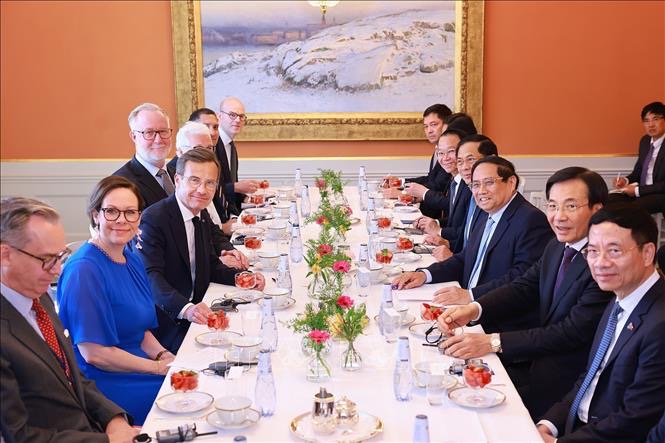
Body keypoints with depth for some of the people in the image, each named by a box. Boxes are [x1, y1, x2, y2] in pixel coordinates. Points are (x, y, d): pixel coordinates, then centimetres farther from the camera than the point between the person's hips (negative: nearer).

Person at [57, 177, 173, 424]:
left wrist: (165, 356, -4)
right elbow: (93, 353, -19)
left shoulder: (132, 259, 8)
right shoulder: (84, 271, -17)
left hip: (136, 371, 8)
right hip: (105, 384, -8)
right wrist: (159, 366, -13)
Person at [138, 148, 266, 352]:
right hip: (168, 324, -8)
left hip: (198, 312, 8)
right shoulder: (154, 219, -16)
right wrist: (185, 309, -44)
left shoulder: (201, 219, 13)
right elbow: (151, 277, -28)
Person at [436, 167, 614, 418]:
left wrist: (494, 342, -29)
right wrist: (474, 310, -14)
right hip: (539, 358, 8)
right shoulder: (556, 247, 7)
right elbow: (523, 289, 7)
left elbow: (574, 332, -26)